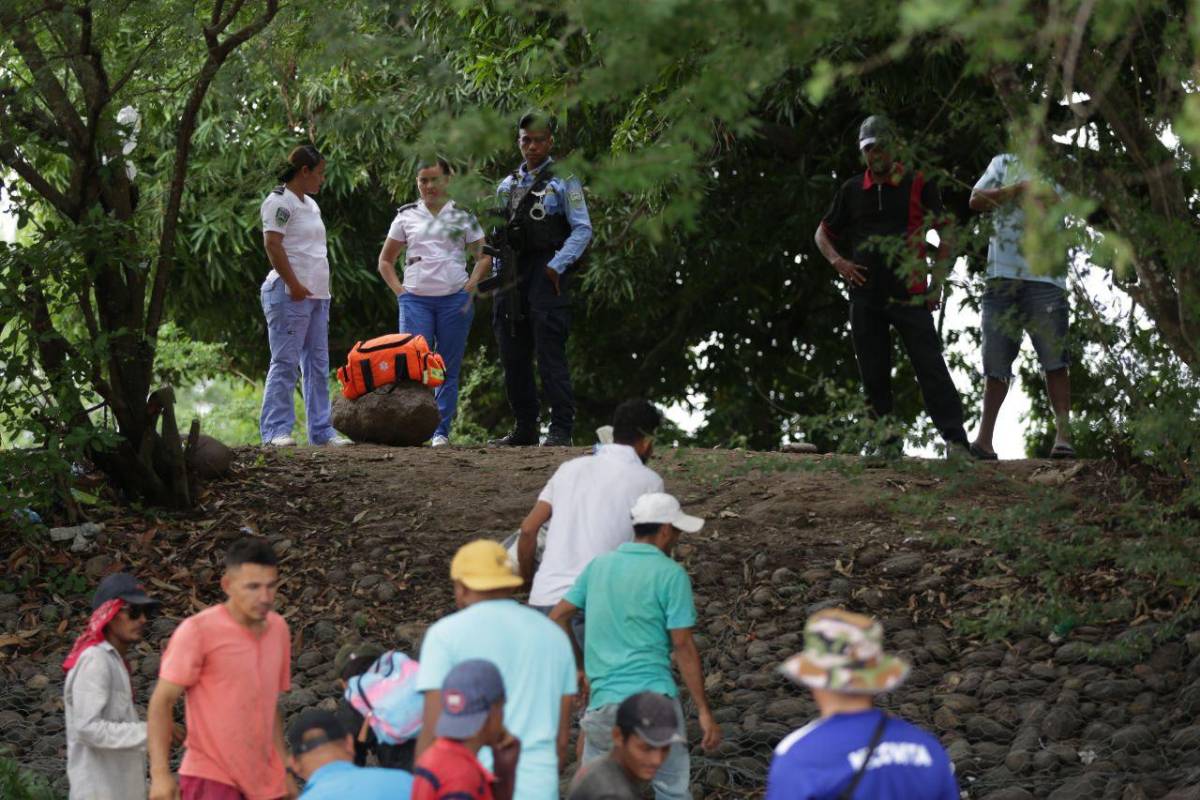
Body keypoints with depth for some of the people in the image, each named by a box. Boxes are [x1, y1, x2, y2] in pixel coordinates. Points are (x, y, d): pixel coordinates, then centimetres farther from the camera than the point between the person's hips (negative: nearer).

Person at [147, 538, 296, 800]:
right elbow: (161, 702, -8)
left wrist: (283, 770, 17)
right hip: (210, 777, -6)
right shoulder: (198, 630, -9)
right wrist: (160, 773, -16)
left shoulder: (278, 629, 10)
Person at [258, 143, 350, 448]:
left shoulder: (310, 204, 21)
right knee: (285, 363, -10)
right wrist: (294, 285, -20)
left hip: (316, 295, 10)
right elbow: (273, 246, -16)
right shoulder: (279, 201, -8)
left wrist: (319, 288, 18)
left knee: (318, 365, 9)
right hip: (289, 295, -10)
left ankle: (321, 430, 12)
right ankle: (275, 430, -10)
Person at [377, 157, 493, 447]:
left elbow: (483, 257, 11)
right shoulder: (406, 217, 11)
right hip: (415, 300, 1)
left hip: (454, 300, 0)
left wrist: (470, 287, -2)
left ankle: (441, 431, 4)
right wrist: (399, 290, 5)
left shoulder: (463, 217, 8)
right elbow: (385, 260, 18)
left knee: (448, 369, 1)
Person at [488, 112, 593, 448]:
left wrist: (557, 266, -14)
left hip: (546, 274, -6)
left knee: (550, 355, -12)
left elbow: (582, 229, -5)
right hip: (511, 276, 6)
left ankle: (561, 429, -12)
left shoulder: (563, 180, 2)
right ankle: (524, 429, 13)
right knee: (513, 356, 6)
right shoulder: (507, 185, 19)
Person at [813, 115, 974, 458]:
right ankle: (888, 443, 10)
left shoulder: (918, 185, 5)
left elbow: (946, 231, 7)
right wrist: (837, 261, 4)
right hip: (865, 296, 4)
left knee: (930, 367, -11)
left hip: (909, 295, -4)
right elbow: (823, 232, 24)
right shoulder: (852, 190, 14)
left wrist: (937, 281, -2)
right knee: (873, 375, 4)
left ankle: (955, 439, -16)